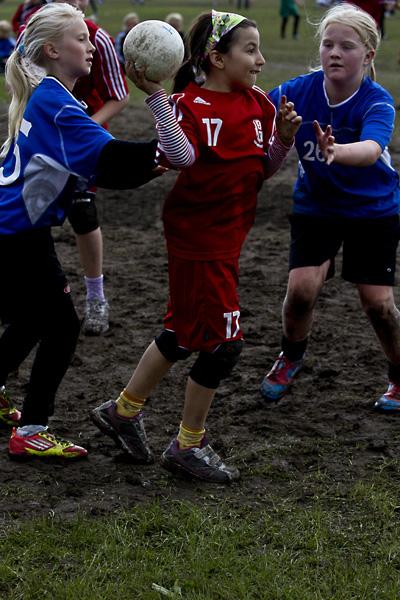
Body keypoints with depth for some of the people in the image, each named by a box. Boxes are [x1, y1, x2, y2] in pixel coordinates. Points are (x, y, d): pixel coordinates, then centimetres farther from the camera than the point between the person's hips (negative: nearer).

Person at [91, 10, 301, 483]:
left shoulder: (257, 104, 6)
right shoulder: (188, 105, -15)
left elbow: (262, 171, 9)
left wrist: (284, 136, -8)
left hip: (228, 234, 8)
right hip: (198, 236, -8)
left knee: (186, 333, 17)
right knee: (224, 341, -4)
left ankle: (124, 412, 35)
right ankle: (188, 447, 12)